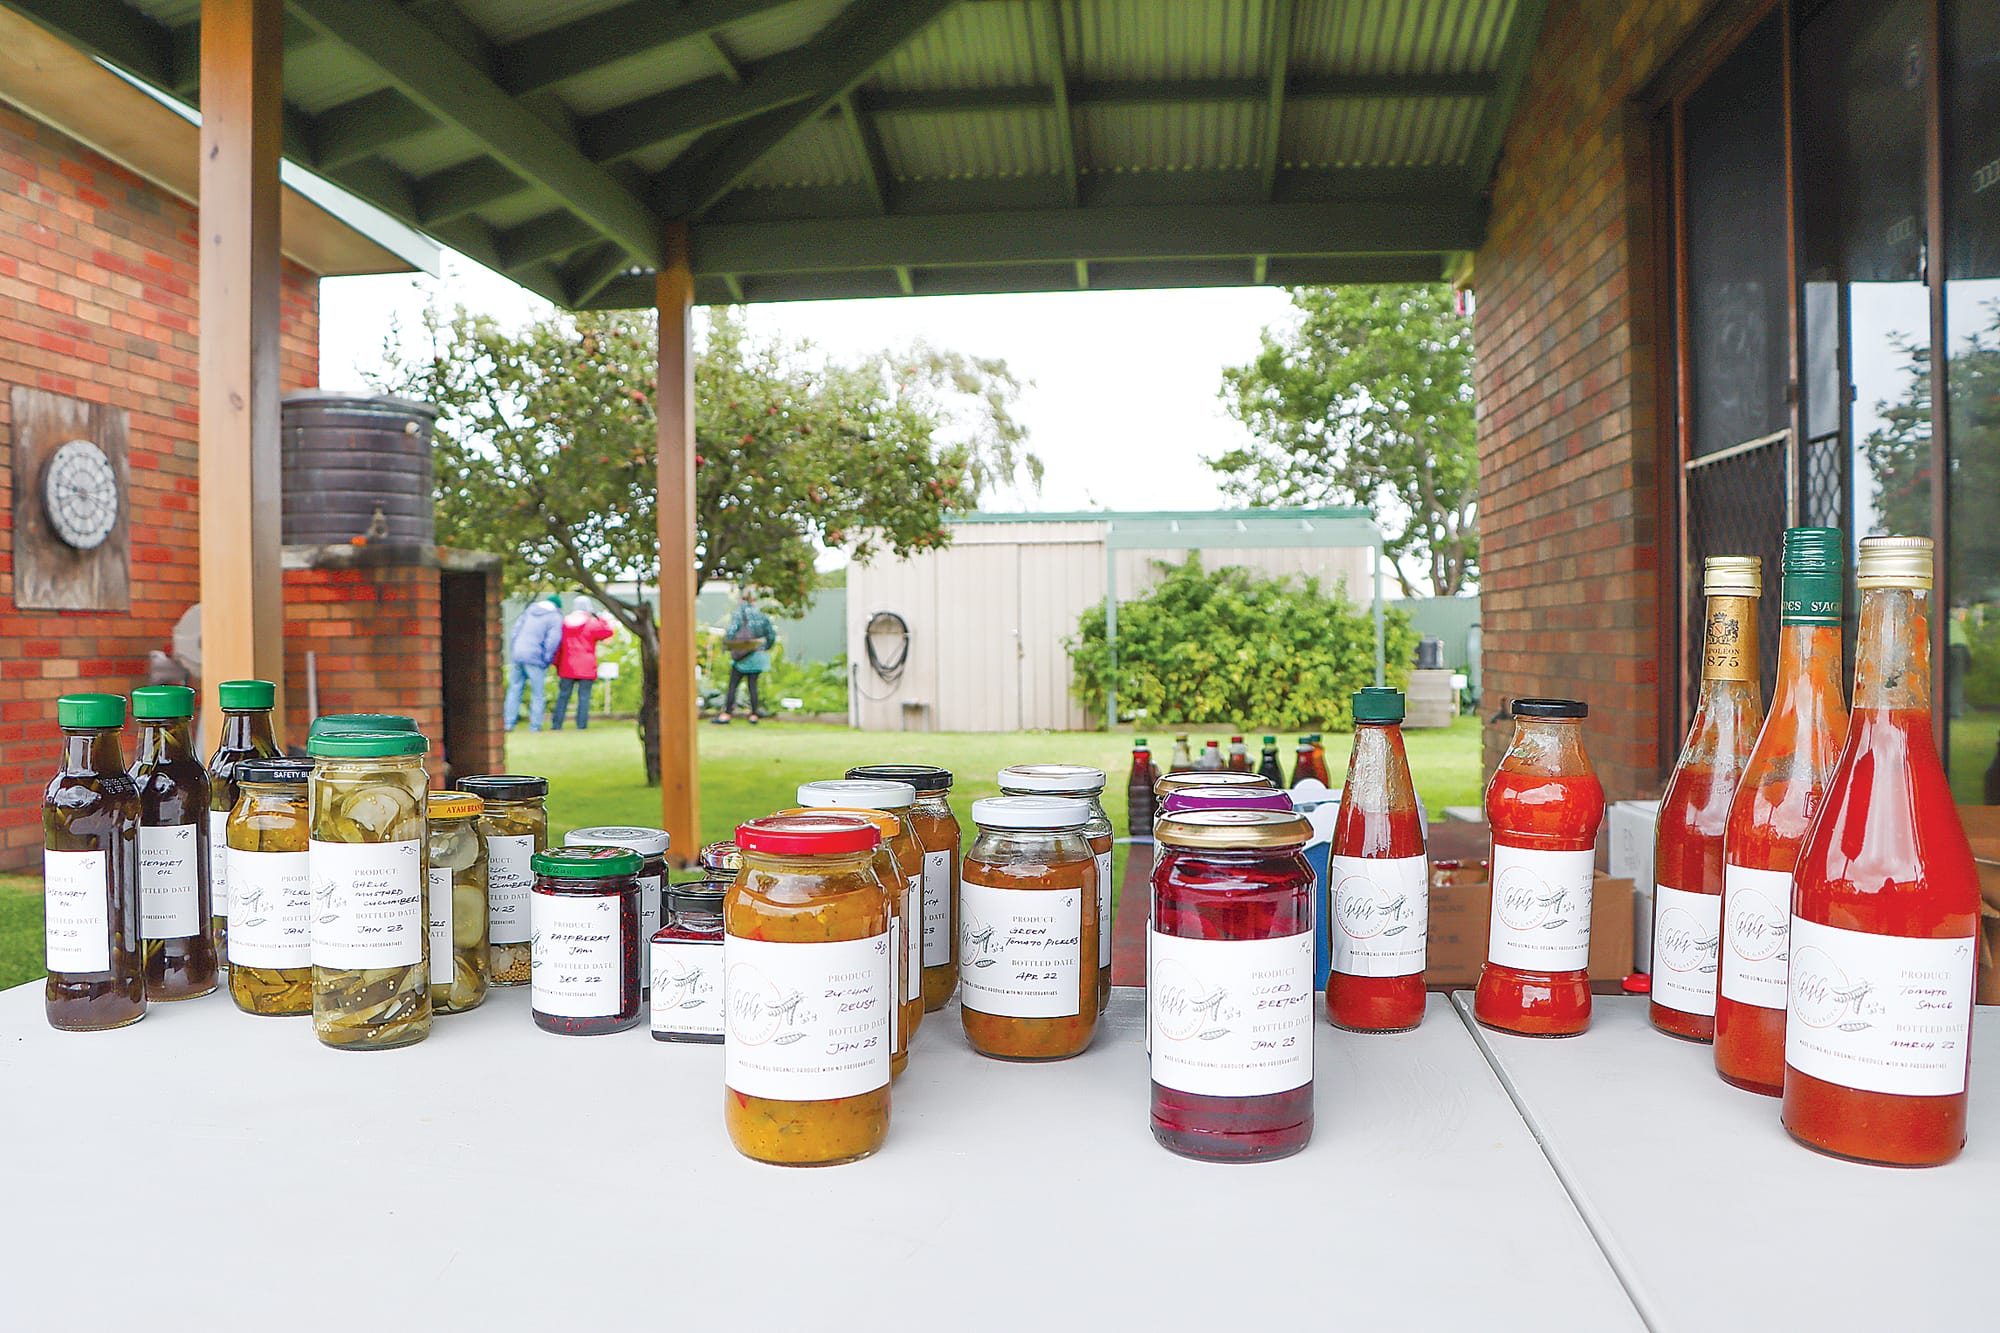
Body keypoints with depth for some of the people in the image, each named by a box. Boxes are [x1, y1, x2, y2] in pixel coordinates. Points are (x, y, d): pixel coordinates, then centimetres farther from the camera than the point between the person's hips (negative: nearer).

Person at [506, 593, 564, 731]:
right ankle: (535, 725, 7)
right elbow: (553, 640, -12)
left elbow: (516, 627, 13)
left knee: (515, 689, 13)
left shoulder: (530, 609, 14)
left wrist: (514, 649, 16)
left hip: (517, 654, 5)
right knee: (537, 693, 6)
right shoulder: (556, 617, -4)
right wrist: (546, 660, -2)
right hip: (534, 658, -5)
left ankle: (509, 722, 13)